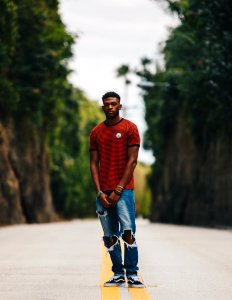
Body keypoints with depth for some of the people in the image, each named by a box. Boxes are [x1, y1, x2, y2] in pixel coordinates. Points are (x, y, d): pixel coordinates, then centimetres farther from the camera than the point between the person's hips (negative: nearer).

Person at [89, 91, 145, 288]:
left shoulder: (130, 128, 0)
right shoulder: (96, 133, 12)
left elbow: (132, 161, -5)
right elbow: (94, 164, 10)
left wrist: (118, 190, -11)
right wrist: (100, 192, -2)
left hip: (123, 190, -4)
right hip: (103, 192, 4)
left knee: (128, 232, -13)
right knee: (110, 237, 4)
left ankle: (132, 275, -9)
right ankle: (118, 274, 11)